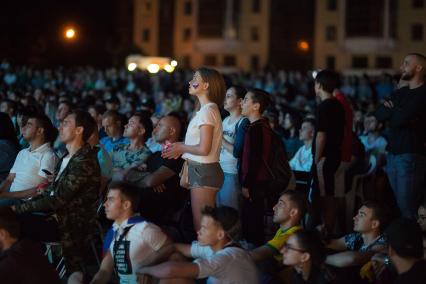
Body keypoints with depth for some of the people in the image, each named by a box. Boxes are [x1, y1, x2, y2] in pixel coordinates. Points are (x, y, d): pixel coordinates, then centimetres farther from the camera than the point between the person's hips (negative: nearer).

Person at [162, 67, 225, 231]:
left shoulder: (207, 111, -15)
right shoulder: (207, 109, 15)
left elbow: (204, 149, -20)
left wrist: (181, 147, -5)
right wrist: (180, 148, 6)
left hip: (204, 173, -10)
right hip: (200, 170, 10)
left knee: (201, 226, -7)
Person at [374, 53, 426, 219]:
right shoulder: (401, 93, 17)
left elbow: (401, 118, -20)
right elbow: (379, 115, 7)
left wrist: (392, 110, 1)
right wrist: (397, 112, -10)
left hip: (411, 156, -8)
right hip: (393, 155, 8)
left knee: (407, 208, -10)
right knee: (396, 204, 13)